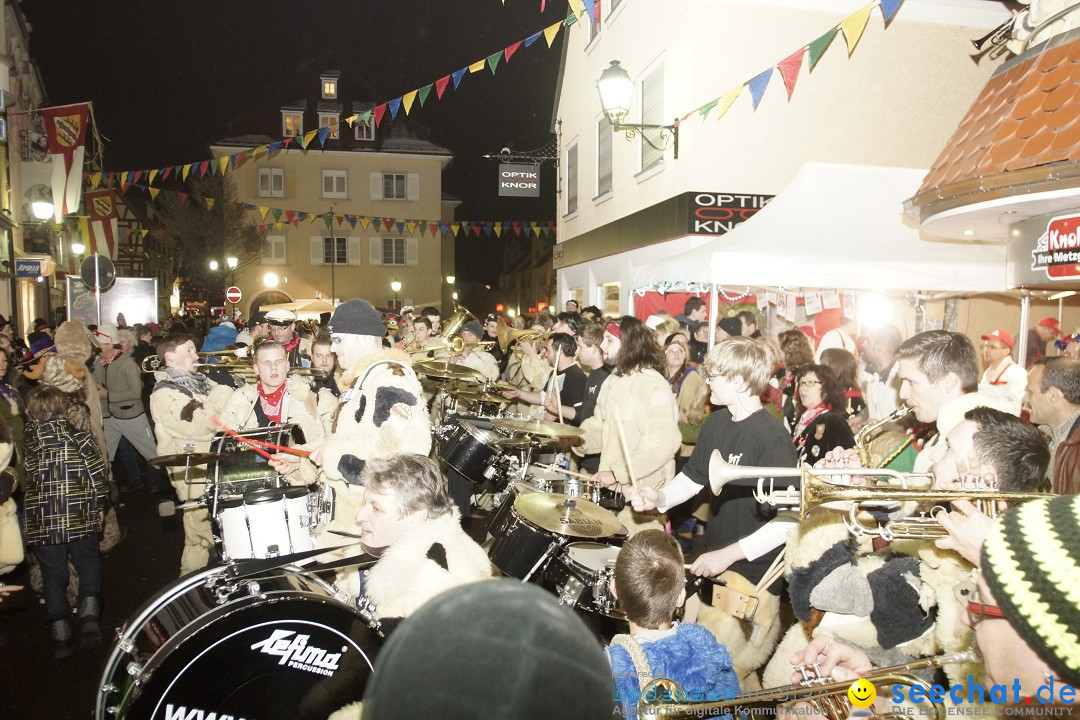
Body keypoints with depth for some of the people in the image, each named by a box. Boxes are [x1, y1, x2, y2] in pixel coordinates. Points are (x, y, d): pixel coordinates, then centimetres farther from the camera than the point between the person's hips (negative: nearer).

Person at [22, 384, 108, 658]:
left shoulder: (24, 439, 1)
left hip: (40, 521, 2)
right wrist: (99, 505, 6)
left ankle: (60, 632, 12)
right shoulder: (79, 436, -5)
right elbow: (97, 472, -5)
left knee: (53, 574, 11)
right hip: (79, 517, -1)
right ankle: (89, 613, -4)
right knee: (88, 564, 14)